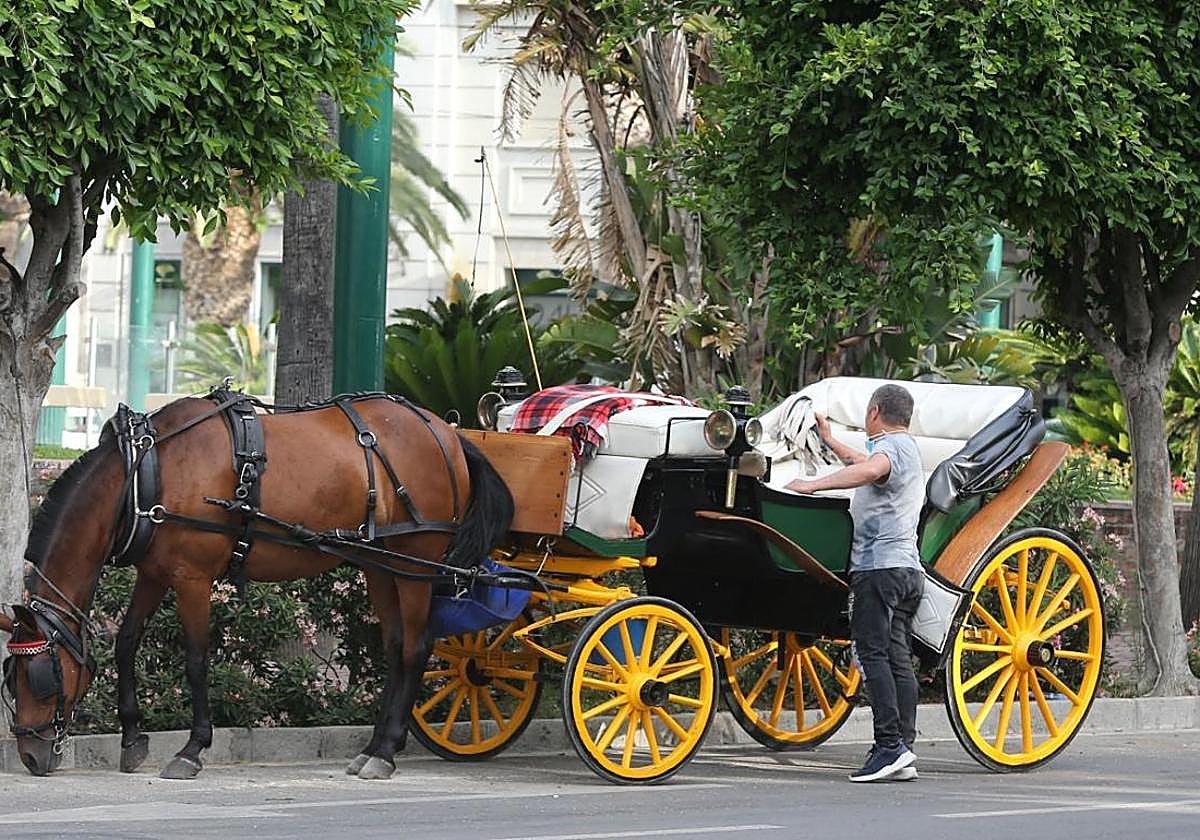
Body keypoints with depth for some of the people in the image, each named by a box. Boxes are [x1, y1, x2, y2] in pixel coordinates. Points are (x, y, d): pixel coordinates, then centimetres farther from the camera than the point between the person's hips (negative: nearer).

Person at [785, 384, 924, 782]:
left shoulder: (891, 444, -7)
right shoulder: (907, 447, 26)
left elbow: (871, 469, -32)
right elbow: (861, 462, 49)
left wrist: (813, 485, -33)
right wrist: (829, 440, 58)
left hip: (879, 564, -10)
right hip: (908, 568, 10)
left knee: (872, 652, -13)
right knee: (898, 657, 5)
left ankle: (890, 745, -22)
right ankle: (904, 754, 1)